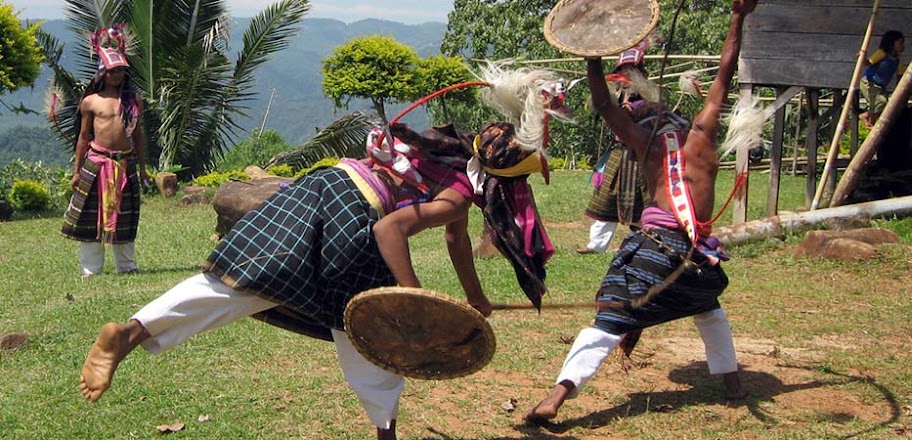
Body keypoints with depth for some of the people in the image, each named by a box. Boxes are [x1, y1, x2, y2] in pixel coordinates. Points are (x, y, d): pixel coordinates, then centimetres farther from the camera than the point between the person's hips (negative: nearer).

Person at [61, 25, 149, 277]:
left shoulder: (134, 100, 9)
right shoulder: (90, 101, 2)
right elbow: (83, 137, 6)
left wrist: (142, 168, 13)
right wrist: (77, 171, 4)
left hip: (126, 163, 2)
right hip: (96, 162, -2)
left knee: (125, 217, 10)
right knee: (92, 216, 1)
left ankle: (127, 266, 21)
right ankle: (90, 268, 10)